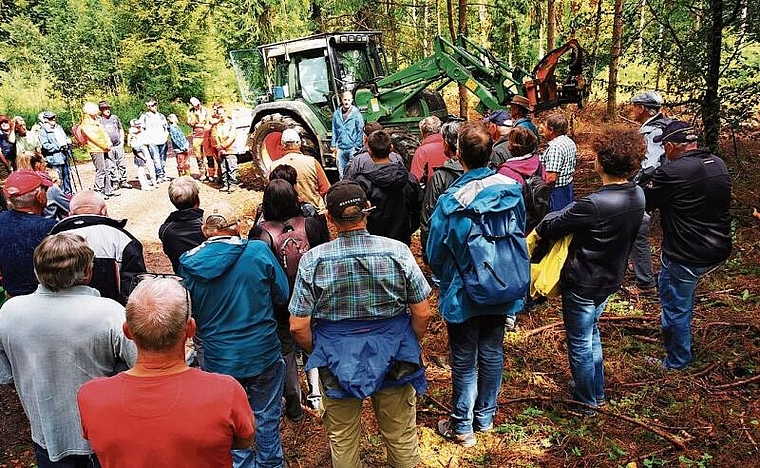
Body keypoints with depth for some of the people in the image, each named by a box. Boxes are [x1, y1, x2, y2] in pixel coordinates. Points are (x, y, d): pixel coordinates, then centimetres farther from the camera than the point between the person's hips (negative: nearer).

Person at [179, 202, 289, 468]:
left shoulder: (189, 264, -9)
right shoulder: (259, 251, -15)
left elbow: (190, 316, 3)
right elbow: (282, 296, -4)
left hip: (218, 359, 1)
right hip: (263, 354, -1)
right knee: (266, 417, 18)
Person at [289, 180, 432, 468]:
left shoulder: (313, 260, -15)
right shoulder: (397, 251, -14)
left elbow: (298, 326, -12)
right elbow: (422, 314, -9)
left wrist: (319, 353, 8)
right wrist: (409, 346, 9)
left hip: (337, 364, 0)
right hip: (394, 359, 1)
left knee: (342, 439, 23)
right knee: (402, 435, 22)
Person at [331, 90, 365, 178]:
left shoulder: (356, 114, -4)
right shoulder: (336, 114, 6)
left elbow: (360, 132, -4)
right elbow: (334, 131, 13)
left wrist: (357, 147, -8)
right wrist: (333, 146, 10)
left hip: (352, 148, -3)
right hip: (340, 148, 3)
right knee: (341, 174, 9)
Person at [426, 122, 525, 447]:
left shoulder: (451, 201, -23)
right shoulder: (511, 189, -10)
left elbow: (434, 254, -11)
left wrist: (446, 279, 9)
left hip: (463, 295, -4)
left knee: (464, 362, 10)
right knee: (492, 354, 19)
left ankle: (462, 427, 26)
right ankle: (485, 416, 37)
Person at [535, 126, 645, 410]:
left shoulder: (594, 205, -32)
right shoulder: (637, 195, -7)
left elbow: (550, 228, -21)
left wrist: (541, 227, 2)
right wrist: (573, 215, 1)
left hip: (583, 283, -8)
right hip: (611, 279, 8)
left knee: (580, 343, 13)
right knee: (591, 333, 28)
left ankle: (587, 402, 32)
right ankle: (597, 392, 44)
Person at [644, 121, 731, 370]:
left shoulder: (671, 172, -24)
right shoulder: (719, 164, 1)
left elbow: (646, 202, -10)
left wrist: (651, 187, 11)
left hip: (686, 256, -9)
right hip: (719, 250, 9)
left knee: (676, 307, 9)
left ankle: (677, 362, 26)